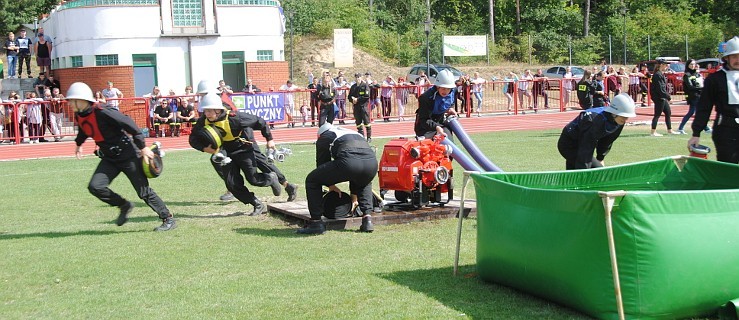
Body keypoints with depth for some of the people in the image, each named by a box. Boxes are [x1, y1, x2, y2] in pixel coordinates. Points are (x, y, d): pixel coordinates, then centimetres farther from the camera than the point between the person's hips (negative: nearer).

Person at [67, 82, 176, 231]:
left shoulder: (102, 113, -24)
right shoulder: (79, 116, 1)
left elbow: (129, 124, -24)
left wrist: (143, 147, -22)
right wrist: (79, 144, 38)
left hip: (128, 155, -7)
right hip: (109, 158, 7)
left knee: (144, 192, -4)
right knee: (95, 187, -10)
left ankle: (168, 220, 7)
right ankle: (124, 205, 12)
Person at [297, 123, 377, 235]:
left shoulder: (323, 138, 28)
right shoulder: (355, 134, 43)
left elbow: (321, 163, 31)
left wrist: (331, 185, 49)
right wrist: (354, 196, 55)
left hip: (348, 162, -5)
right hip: (372, 162, 5)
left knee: (312, 180, 17)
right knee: (364, 183, 42)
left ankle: (316, 222, 16)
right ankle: (367, 219, 25)